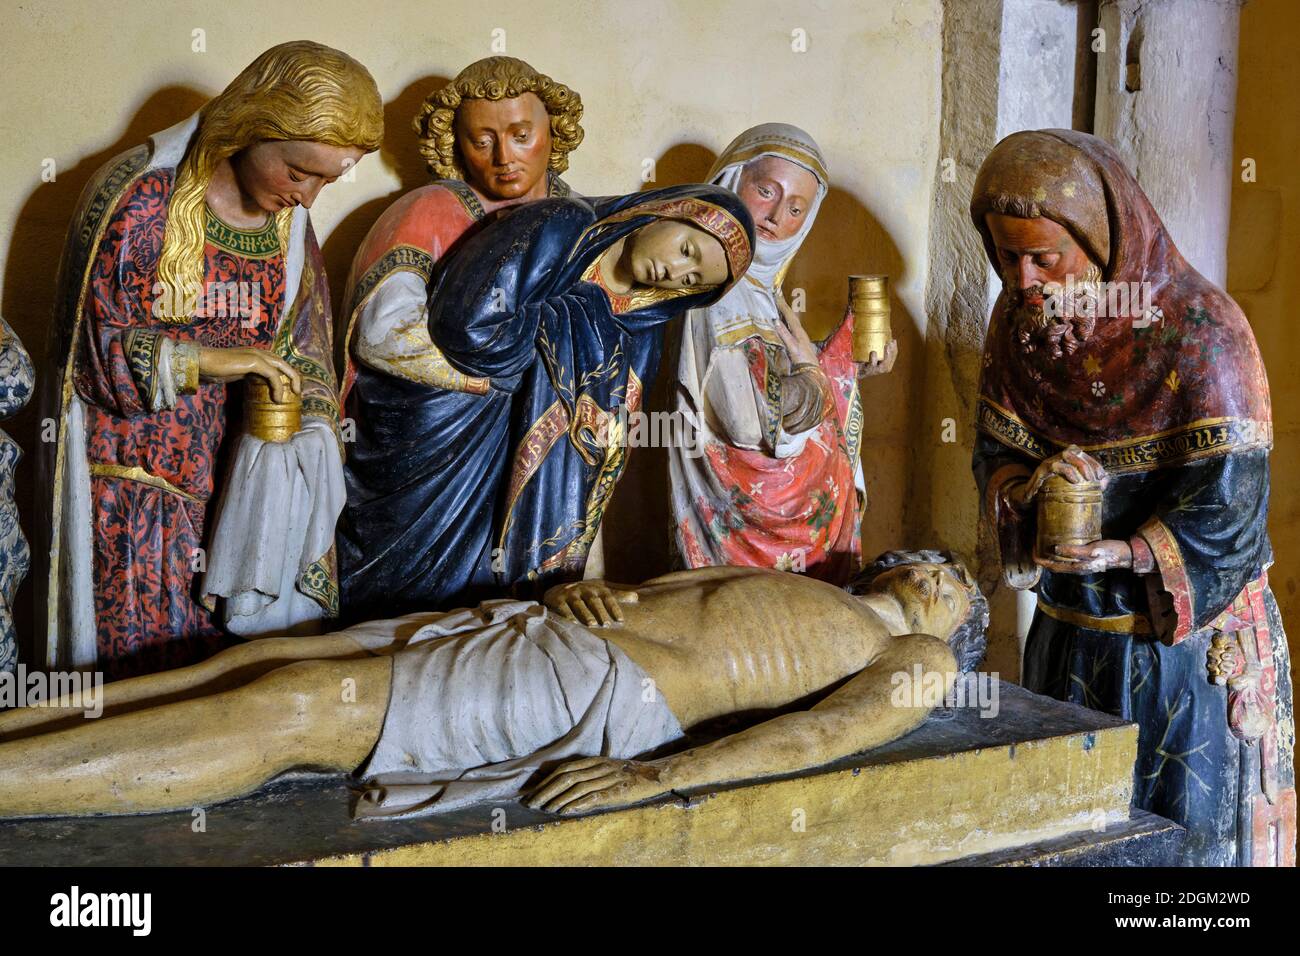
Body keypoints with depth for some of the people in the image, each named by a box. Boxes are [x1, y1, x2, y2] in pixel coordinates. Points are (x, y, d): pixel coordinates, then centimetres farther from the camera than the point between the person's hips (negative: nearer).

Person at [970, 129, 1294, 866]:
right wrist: (1031, 485, -22)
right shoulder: (1018, 321, -1)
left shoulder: (1200, 330, -18)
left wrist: (1128, 553, -35)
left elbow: (1230, 504, -19)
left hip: (1186, 635, -5)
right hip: (1070, 632, 5)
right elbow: (994, 457, 1)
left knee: (1188, 837, 7)